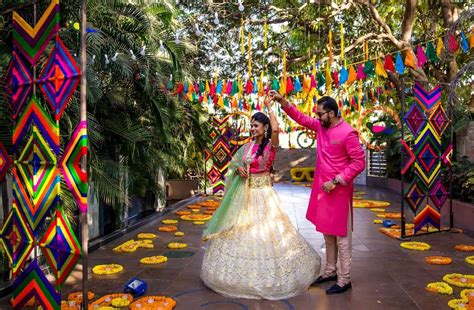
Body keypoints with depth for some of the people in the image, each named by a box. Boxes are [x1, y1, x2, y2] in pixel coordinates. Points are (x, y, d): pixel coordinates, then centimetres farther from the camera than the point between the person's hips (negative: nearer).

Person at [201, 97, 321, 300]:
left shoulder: (271, 145, -12)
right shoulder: (248, 146, 6)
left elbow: (275, 129, -33)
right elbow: (234, 161, 19)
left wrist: (269, 107, -22)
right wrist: (238, 168, -4)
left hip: (262, 193, -6)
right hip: (245, 193, 7)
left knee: (265, 230, 1)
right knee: (241, 230, 13)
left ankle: (268, 272, 19)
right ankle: (244, 271, 31)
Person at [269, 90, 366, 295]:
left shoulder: (347, 133, -17)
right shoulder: (321, 127, 5)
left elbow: (359, 162, -17)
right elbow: (301, 118, 11)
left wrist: (336, 181, -19)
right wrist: (282, 101, 0)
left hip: (339, 190, -8)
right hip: (322, 188, 8)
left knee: (341, 235, 2)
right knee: (327, 232, 17)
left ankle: (344, 280, 14)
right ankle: (330, 271, 31)